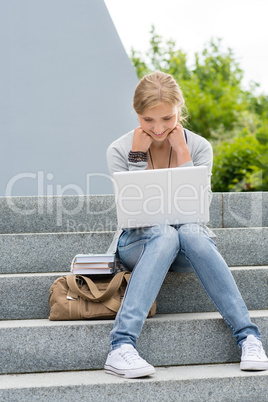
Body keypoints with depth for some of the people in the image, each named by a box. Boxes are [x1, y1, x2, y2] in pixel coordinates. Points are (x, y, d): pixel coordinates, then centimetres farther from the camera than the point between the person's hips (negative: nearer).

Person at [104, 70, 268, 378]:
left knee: (191, 232, -35)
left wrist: (181, 152, -15)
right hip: (138, 244, -1)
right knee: (164, 233, -36)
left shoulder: (199, 147, -2)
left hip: (188, 244, 1)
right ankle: (121, 347, -45)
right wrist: (138, 156, -16)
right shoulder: (119, 150, -5)